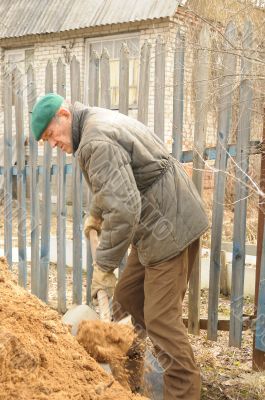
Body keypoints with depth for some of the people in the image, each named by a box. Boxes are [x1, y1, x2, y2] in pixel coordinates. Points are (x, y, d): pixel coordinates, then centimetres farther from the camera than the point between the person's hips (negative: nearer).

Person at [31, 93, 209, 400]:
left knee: (160, 317, -7)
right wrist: (96, 214, 34)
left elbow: (123, 208, -30)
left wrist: (104, 265, -22)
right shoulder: (100, 122, 13)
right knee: (126, 298, 15)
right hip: (157, 225, 11)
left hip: (169, 227, -11)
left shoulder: (97, 141, -21)